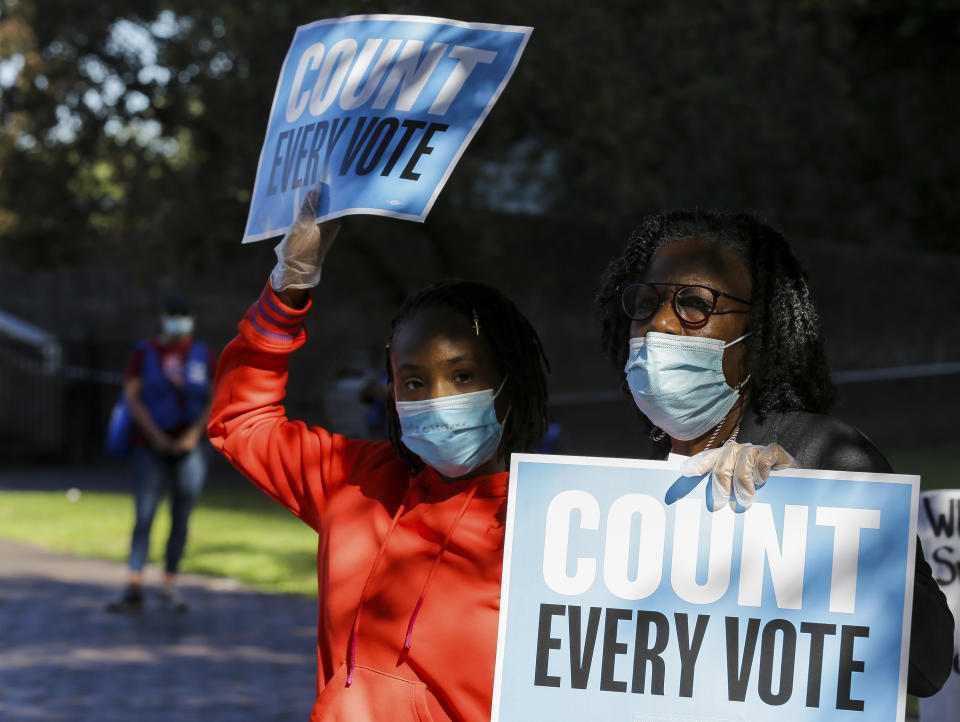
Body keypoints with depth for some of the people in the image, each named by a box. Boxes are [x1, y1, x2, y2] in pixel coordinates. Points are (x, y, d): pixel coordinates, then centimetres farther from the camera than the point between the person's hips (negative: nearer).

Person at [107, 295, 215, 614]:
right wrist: (156, 435, -13)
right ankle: (134, 590, -14)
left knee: (180, 518, 2)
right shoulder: (144, 353, 3)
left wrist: (194, 433, -11)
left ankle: (169, 587, 11)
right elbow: (132, 398, -4)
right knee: (143, 516, -9)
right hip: (150, 447, -1)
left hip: (189, 446, 1)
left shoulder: (202, 355, 7)